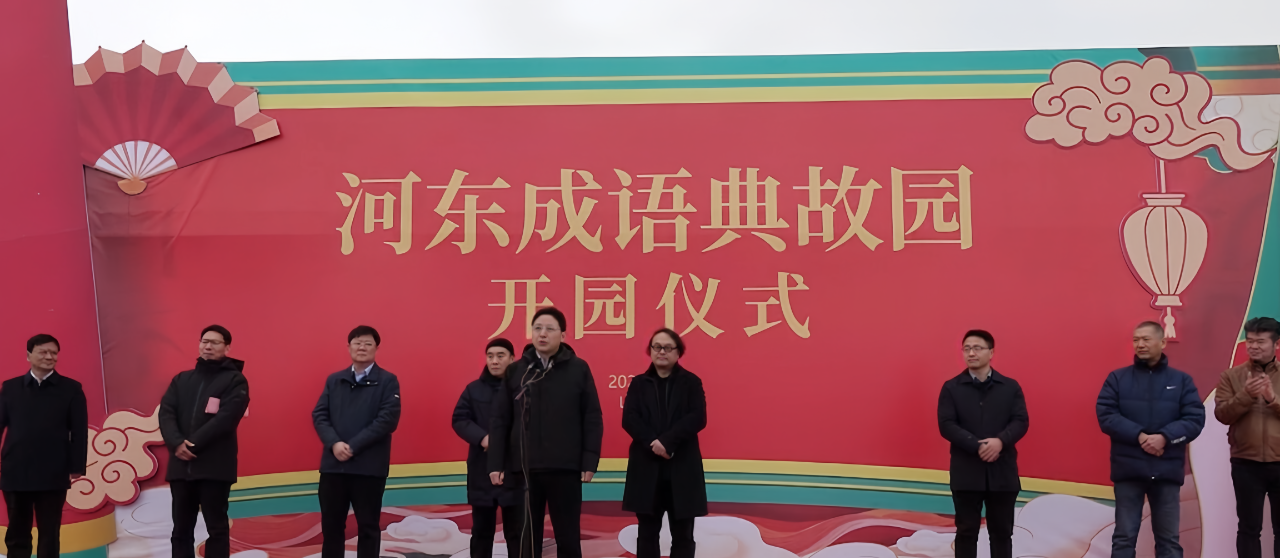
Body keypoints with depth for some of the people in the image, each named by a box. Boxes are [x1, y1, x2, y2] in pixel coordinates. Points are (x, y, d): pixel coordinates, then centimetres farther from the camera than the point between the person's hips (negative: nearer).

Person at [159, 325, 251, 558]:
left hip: (215, 466, -5)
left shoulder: (235, 380, 1)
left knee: (217, 528, 0)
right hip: (181, 465, 5)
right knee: (181, 530, 9)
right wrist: (177, 443, -14)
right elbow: (166, 413, 4)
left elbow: (225, 418, -12)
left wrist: (193, 444, -17)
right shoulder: (181, 379, 16)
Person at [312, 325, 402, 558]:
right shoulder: (334, 380, 12)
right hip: (333, 464, 4)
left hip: (369, 466, -3)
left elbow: (388, 419, -11)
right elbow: (319, 415, 5)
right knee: (331, 525, 9)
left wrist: (353, 446, -15)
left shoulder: (387, 381, 0)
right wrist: (334, 443, -13)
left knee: (368, 526, 5)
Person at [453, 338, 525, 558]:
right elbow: (459, 419, 2)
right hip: (481, 470, 3)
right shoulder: (474, 389, 8)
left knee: (517, 531, 3)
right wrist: (482, 438, -15)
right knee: (481, 531, 12)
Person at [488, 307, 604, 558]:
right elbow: (500, 421, 6)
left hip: (565, 469, -1)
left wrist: (590, 462, -6)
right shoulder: (515, 371, 6)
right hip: (524, 469, 2)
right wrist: (496, 464, 0)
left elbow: (592, 419, 0)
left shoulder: (578, 368, 1)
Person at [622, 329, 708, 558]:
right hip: (646, 467, 1)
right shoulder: (639, 383, 10)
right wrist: (652, 442, -19)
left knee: (682, 534, 4)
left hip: (682, 467, -1)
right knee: (647, 532, 5)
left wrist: (667, 441, -19)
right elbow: (629, 418, -3)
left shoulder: (691, 382, 5)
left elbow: (698, 418, -8)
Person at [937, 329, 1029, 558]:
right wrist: (977, 446, -20)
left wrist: (1000, 441, -22)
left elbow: (1021, 421, -3)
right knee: (966, 531, 5)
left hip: (1002, 472, 1)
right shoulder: (951, 388, 1)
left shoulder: (1010, 387, 6)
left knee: (1002, 531, 9)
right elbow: (946, 425, -8)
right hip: (966, 472, -1)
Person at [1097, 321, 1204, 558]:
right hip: (1128, 468, -1)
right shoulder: (1117, 378, 5)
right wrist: (1139, 435, -18)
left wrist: (1165, 437, -17)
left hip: (1167, 469, 1)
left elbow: (1195, 418, -2)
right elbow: (1106, 416, -5)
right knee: (1124, 537, 3)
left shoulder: (1181, 380, 7)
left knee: (1168, 539, 7)